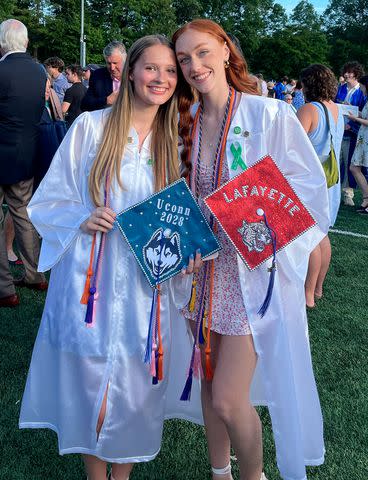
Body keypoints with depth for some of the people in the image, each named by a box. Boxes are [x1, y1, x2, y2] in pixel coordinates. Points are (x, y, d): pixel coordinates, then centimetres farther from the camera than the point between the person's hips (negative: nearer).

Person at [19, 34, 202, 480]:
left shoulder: (173, 140, 6)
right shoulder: (90, 126, -3)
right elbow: (49, 200, 0)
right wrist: (83, 220, -18)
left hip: (148, 287, 2)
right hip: (92, 283, -2)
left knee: (137, 388, 10)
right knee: (90, 382, 8)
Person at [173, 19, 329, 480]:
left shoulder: (269, 114, -10)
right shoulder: (187, 123, 7)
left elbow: (310, 184, -9)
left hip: (255, 269, -5)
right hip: (205, 269, 6)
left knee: (228, 401, -6)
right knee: (210, 382, 16)